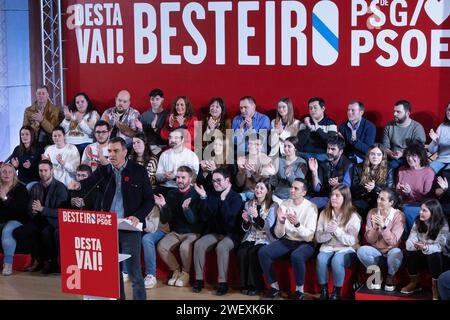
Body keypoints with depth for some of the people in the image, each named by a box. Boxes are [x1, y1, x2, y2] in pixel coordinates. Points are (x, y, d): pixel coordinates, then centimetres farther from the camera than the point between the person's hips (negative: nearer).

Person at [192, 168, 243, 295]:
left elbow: (228, 218, -21)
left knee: (221, 247, -35)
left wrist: (223, 198, -25)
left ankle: (223, 282, -28)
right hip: (214, 232, 4)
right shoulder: (211, 195, 5)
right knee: (198, 244, -25)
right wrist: (203, 197, -11)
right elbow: (204, 218, -2)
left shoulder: (236, 197, -7)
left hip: (231, 234, -4)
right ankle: (199, 279, -18)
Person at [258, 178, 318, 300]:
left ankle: (299, 290, -15)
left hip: (305, 244, -4)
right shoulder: (284, 204, 1)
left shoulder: (311, 207, -11)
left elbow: (309, 237, -17)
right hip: (287, 241, 5)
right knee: (263, 252, -20)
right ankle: (274, 287, -6)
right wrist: (281, 222, -22)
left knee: (296, 256, -38)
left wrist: (297, 224, -32)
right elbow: (279, 235, -1)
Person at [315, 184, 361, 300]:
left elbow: (351, 241, -11)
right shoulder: (324, 213, 7)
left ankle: (336, 293, -17)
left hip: (346, 249, -3)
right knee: (321, 259, -31)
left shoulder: (353, 216, -4)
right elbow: (318, 237, 3)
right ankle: (324, 291, -16)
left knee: (337, 261, -35)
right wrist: (328, 233, -17)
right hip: (328, 247, 3)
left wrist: (337, 230, -23)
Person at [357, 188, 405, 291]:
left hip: (391, 252, -3)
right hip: (376, 252, 3)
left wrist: (383, 226, -32)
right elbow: (369, 240, -6)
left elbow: (393, 241, -19)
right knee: (361, 250, -28)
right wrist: (375, 228, -26)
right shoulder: (372, 213, -4)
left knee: (396, 252, -37)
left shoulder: (399, 216, -13)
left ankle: (390, 277, -5)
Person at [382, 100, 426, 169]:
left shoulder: (417, 128, 0)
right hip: (393, 160, 2)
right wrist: (391, 153, -14)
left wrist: (403, 154, -22)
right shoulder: (389, 126, 11)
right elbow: (385, 147, 8)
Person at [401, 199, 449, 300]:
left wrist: (425, 247, -45)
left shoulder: (443, 226, -19)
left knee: (434, 255, -37)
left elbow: (439, 246, -25)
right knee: (409, 252, -26)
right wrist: (415, 245, -39)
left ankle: (435, 285, -16)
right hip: (421, 254, 4)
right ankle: (414, 282, -6)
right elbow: (410, 240, -15)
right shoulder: (418, 221, -7)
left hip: (437, 256, -3)